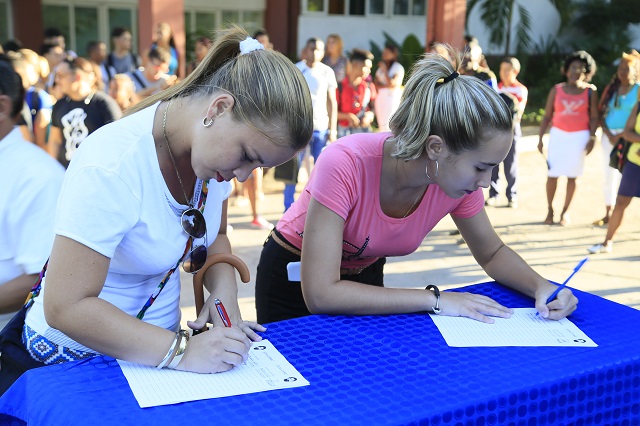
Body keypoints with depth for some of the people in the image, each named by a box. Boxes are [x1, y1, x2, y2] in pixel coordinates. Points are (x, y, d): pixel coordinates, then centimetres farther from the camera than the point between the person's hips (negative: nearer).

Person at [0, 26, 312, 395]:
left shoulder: (216, 143, -7)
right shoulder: (113, 166, -29)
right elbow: (66, 307, -27)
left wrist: (225, 292, -10)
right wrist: (180, 352, -31)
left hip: (156, 346, 6)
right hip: (73, 360, -5)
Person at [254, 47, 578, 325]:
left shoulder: (460, 180, -21)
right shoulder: (345, 164, -37)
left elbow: (492, 253, -2)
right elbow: (320, 294, -39)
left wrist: (540, 286, -22)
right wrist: (436, 300, -36)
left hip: (366, 279, 4)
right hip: (294, 284, -4)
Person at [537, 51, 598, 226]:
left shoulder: (590, 91, -1)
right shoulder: (556, 90, 1)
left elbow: (594, 117, 0)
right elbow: (547, 116, 3)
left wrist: (592, 138, -10)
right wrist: (540, 138, -2)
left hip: (579, 136, -1)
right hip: (558, 134, 1)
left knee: (572, 176, 3)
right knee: (552, 175, -1)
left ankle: (565, 211, 14)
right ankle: (549, 210, 12)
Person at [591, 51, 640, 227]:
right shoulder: (611, 88, 6)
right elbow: (600, 112, 5)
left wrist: (623, 135, -17)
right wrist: (609, 135, -7)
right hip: (609, 136, 4)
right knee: (608, 176, 8)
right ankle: (608, 214, 16)